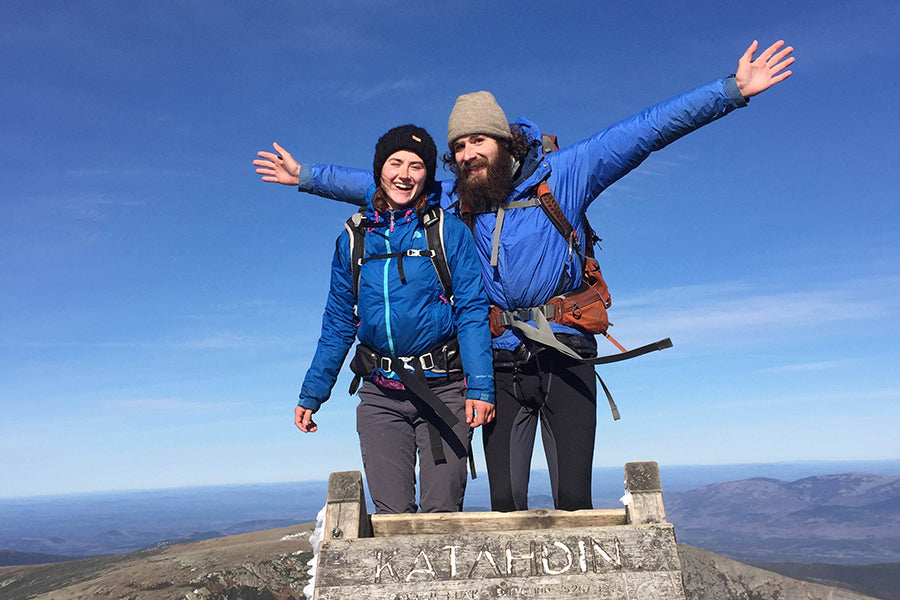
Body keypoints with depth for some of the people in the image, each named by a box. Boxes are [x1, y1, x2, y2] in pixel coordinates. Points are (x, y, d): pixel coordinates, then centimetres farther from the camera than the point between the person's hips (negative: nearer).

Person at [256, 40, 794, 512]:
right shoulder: (450, 198, 10)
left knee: (575, 501, -1)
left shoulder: (561, 174, 0)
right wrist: (307, 176, 25)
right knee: (506, 504, 3)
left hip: (565, 359, -2)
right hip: (501, 366, 3)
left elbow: (645, 131, -3)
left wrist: (731, 92, -8)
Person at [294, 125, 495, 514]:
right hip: (380, 393, 3)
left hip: (442, 389, -2)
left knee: (442, 511, 0)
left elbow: (472, 310, -3)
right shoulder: (353, 238, 11)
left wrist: (480, 385, -13)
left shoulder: (448, 230, 2)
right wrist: (311, 394, 13)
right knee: (391, 512, 1)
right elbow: (338, 322, 15)